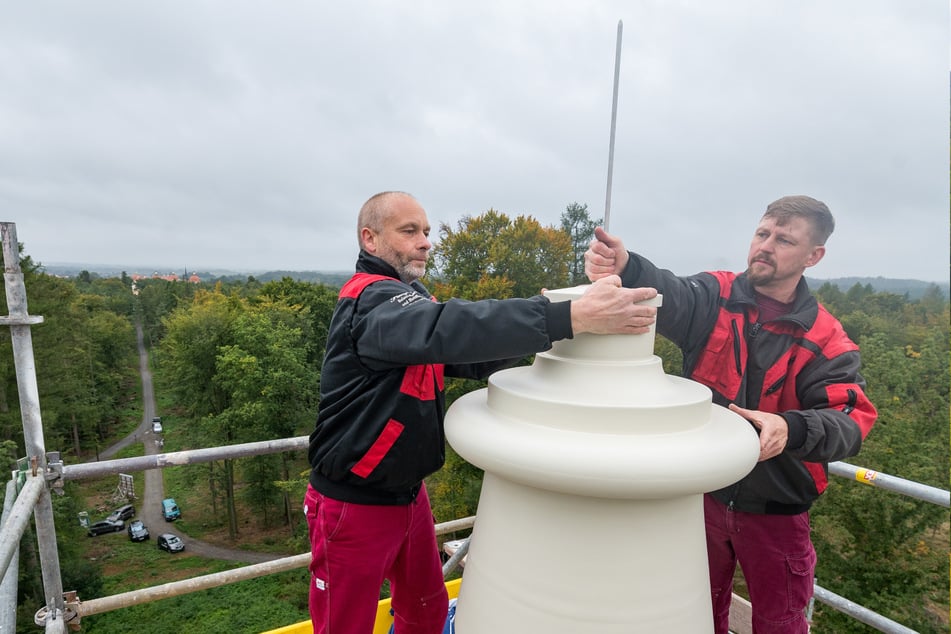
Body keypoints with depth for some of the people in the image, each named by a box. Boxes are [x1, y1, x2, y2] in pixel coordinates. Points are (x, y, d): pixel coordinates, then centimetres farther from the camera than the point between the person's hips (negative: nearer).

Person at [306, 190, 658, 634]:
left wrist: (539, 323, -16)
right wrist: (570, 317, -46)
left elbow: (469, 359, 0)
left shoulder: (409, 297, 8)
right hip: (355, 506, -8)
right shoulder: (370, 300, -22)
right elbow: (448, 328, -41)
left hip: (409, 494, 8)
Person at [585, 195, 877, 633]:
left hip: (775, 510, 0)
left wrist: (791, 428, -42)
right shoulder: (714, 298, -9)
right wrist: (625, 268, -53)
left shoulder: (826, 341, -9)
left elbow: (850, 421, -19)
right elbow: (669, 297, -31)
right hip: (701, 494, 1)